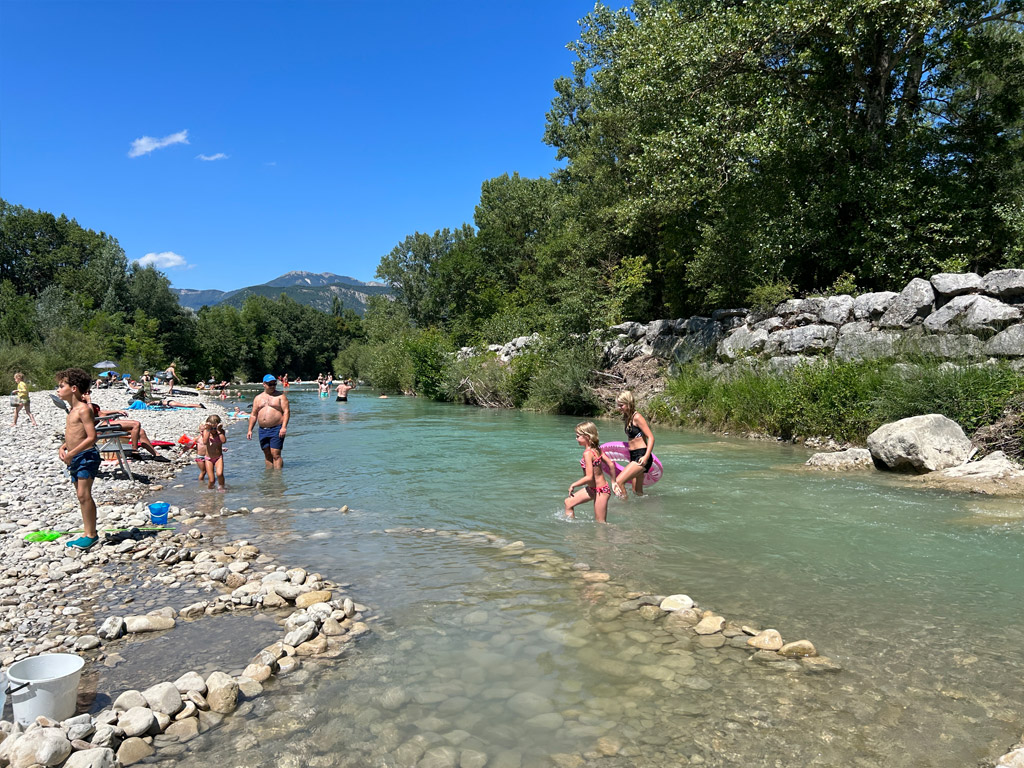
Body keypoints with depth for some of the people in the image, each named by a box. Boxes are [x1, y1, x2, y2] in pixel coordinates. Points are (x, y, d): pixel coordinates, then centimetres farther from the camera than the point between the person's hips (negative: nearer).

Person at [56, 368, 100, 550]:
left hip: (86, 456, -10)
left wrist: (71, 453, -18)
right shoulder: (73, 410, 15)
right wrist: (62, 447, 5)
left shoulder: (83, 409, -14)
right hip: (75, 459, 10)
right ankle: (87, 533, 18)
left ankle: (91, 534, -4)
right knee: (81, 496, 12)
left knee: (84, 494, -10)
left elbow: (91, 437, -20)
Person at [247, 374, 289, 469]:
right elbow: (253, 415, 17)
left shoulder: (280, 396, 2)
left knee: (276, 455, -10)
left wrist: (284, 427, -17)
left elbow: (286, 411, -5)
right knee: (267, 455, 10)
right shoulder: (258, 398, 16)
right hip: (262, 430, 5)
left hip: (276, 429, -5)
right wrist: (250, 430, 9)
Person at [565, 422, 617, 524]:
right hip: (593, 488, 10)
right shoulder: (597, 449, 1)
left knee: (601, 523, 2)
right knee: (568, 503, 15)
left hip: (600, 491, -10)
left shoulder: (588, 453, -24)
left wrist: (573, 485, -15)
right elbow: (611, 464, 7)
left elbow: (589, 477, -28)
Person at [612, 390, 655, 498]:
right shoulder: (627, 418, 12)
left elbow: (651, 437, -17)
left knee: (618, 482, -18)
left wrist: (646, 457, -24)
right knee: (637, 492, 16)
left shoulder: (637, 417, -13)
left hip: (641, 456, -9)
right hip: (633, 456, 9)